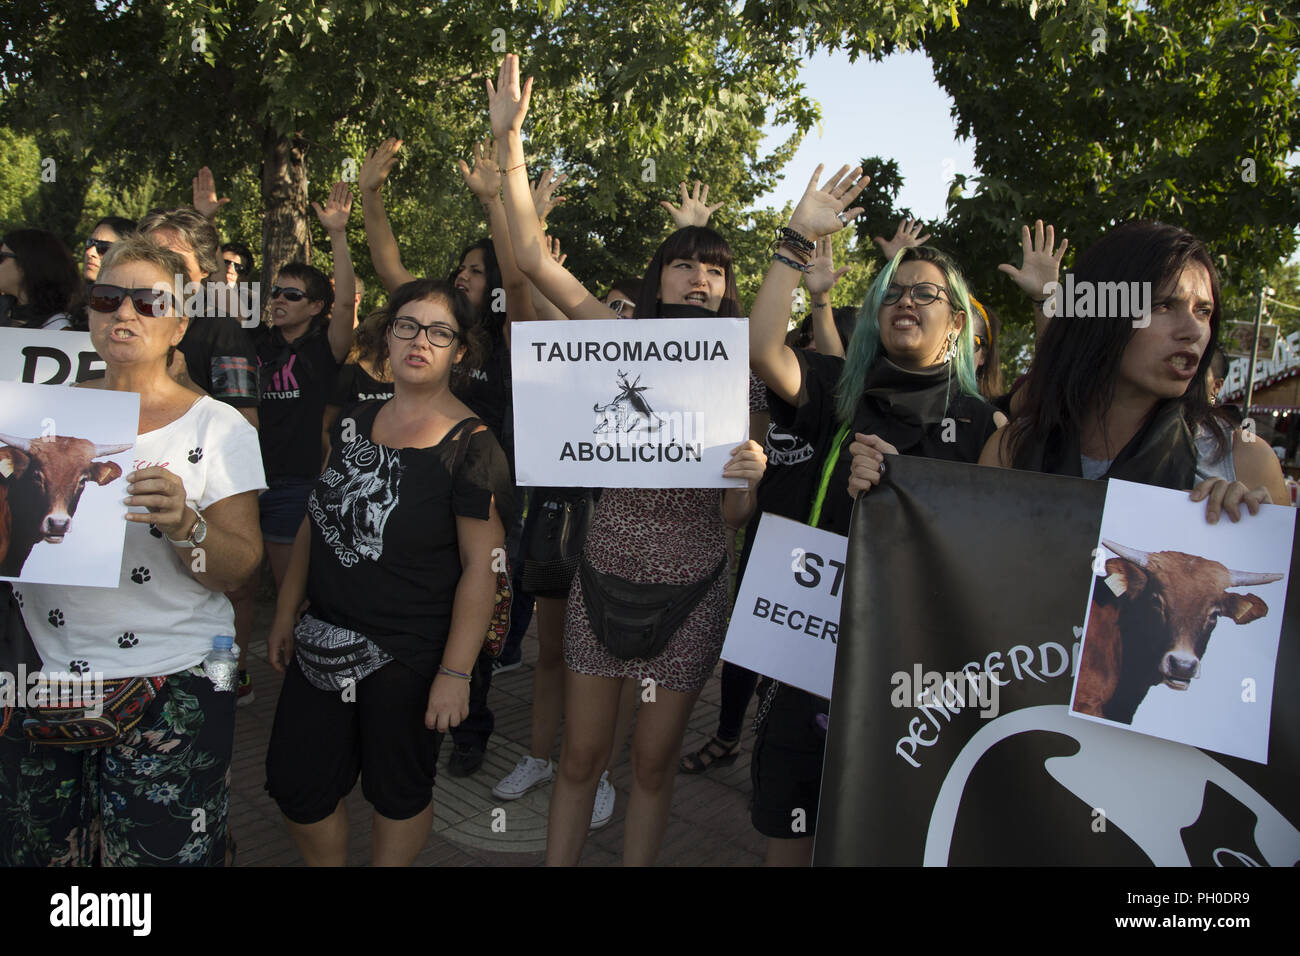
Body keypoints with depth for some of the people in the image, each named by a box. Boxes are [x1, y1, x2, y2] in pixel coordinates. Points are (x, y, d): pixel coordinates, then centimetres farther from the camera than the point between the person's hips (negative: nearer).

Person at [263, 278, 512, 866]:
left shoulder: (470, 445, -14)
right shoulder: (353, 422, 5)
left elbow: (481, 564, -16)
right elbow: (316, 520, 13)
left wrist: (455, 672, -19)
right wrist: (286, 614, 13)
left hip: (410, 656, -6)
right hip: (323, 642, 6)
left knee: (398, 791, 13)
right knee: (294, 785, 15)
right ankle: (328, 864, 41)